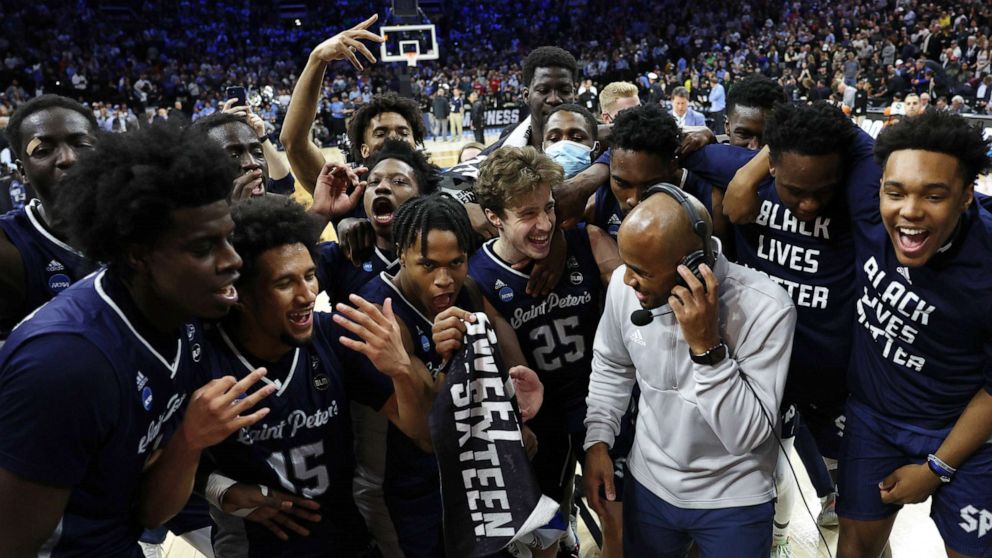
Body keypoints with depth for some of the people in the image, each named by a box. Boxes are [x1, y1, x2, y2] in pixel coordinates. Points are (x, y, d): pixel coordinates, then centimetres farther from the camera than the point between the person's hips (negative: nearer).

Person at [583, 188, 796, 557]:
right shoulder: (624, 284, -15)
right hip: (648, 484, 4)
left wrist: (707, 347, -35)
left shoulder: (766, 309, -27)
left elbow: (747, 436, -26)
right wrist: (597, 440, -4)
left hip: (733, 502, -3)